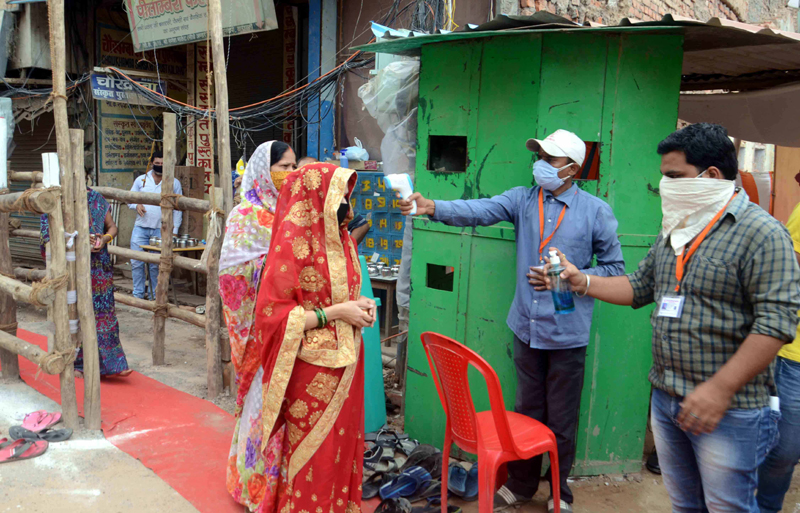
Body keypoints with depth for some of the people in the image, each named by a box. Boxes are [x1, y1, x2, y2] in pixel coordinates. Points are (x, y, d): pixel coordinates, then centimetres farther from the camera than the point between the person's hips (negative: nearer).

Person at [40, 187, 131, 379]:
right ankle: (76, 363, 17)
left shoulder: (96, 199, 8)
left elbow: (112, 227, 11)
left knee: (104, 311, 0)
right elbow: (50, 234, -7)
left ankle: (110, 364, 4)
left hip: (99, 268, 2)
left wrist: (105, 239, -11)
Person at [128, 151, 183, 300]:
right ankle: (138, 294, 11)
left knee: (156, 265, 3)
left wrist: (174, 230, -1)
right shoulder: (141, 180, 10)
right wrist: (136, 205, -8)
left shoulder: (174, 183, 6)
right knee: (136, 262, 0)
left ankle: (155, 296, 14)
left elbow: (177, 209, 6)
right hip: (140, 227, 2)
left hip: (161, 230, -1)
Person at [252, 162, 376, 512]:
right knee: (309, 455, 5)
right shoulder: (292, 244, -16)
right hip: (309, 375, -7)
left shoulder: (341, 239, 8)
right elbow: (273, 314, -18)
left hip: (345, 367, 7)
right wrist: (335, 313, -18)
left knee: (341, 446, 16)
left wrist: (360, 305, 1)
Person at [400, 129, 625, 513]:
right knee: (526, 412, 17)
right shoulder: (522, 199, 1)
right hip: (527, 327, 3)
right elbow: (480, 210, -15)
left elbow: (614, 268, 0)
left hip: (567, 333, -2)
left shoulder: (596, 211, -5)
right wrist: (431, 207, -31)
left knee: (561, 419, 9)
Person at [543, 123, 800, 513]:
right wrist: (583, 282, 4)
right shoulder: (673, 232, 10)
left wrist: (720, 390, -25)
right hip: (665, 399, 7)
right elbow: (640, 287, 18)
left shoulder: (761, 233, -15)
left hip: (728, 409, -7)